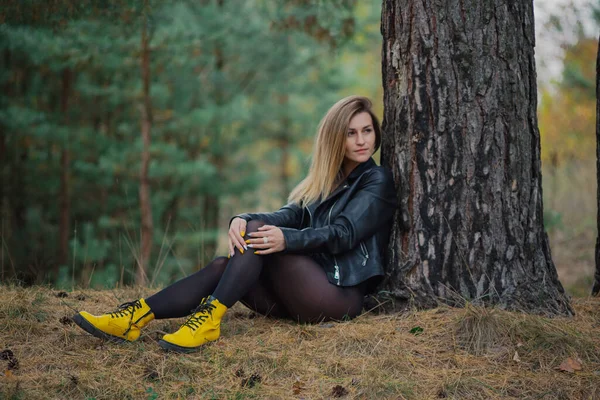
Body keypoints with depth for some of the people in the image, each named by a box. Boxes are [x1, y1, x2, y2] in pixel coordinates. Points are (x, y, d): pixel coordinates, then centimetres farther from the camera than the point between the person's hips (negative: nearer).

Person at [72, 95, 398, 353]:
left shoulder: (378, 182, 1)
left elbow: (343, 234, -14)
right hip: (304, 293, 6)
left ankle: (209, 319, -34)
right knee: (223, 266, -16)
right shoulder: (326, 180, 21)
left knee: (258, 232, -24)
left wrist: (287, 239, -30)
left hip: (340, 295, -6)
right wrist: (242, 220, -19)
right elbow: (289, 215, 2)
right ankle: (136, 317, -28)